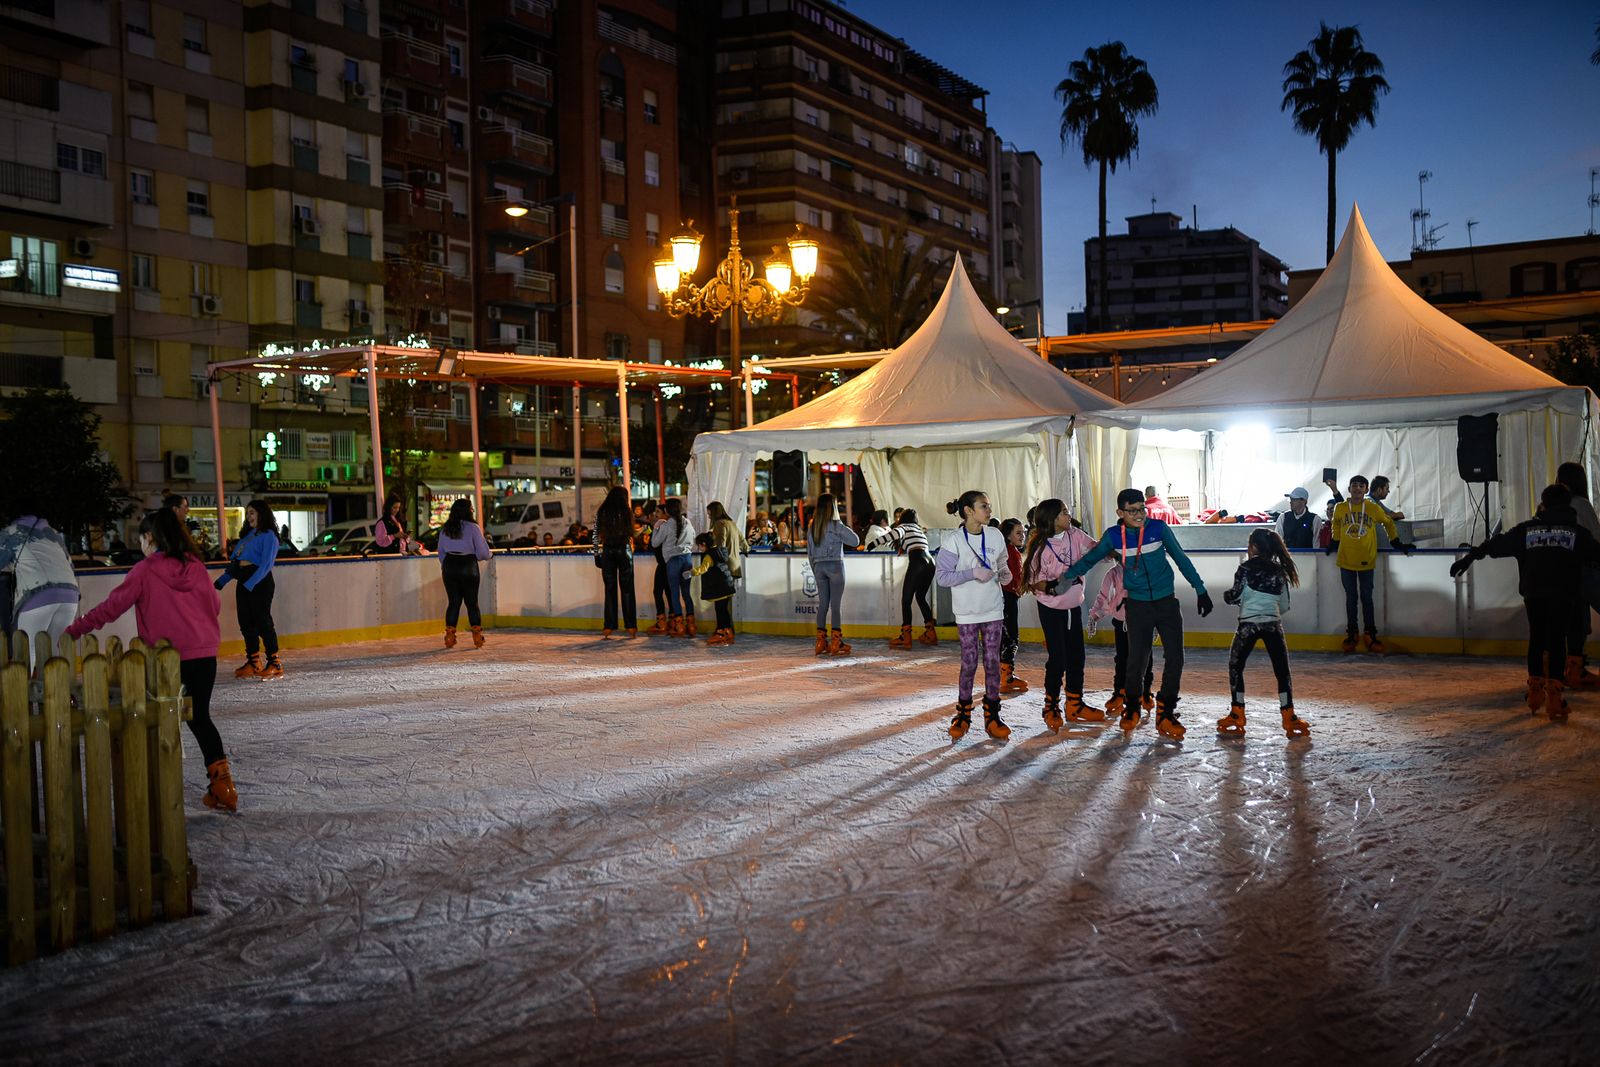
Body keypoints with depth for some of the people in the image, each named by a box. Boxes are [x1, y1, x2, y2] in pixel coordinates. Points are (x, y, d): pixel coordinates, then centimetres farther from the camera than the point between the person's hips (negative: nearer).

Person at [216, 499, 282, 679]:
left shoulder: (268, 536, -7)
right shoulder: (247, 535, 19)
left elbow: (266, 564, -16)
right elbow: (234, 561, 20)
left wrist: (250, 584, -24)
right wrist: (221, 580, 12)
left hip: (259, 582, -8)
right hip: (243, 583, 8)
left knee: (263, 621, -8)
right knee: (246, 623, 8)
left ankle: (274, 663, -4)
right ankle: (253, 662, 14)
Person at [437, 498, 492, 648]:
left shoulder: (445, 529, 3)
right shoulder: (473, 528, -10)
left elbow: (441, 552, 9)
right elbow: (483, 553, -8)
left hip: (449, 566, 3)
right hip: (468, 567, -3)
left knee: (453, 602, 8)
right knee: (472, 602, 5)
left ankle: (449, 635, 4)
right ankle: (477, 636, 4)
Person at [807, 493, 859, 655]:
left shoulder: (813, 527, 7)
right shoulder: (836, 526, -10)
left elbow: (809, 552, 12)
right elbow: (855, 541, -12)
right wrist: (846, 530, 5)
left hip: (818, 566, 5)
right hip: (835, 565, -5)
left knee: (823, 604, 9)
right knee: (836, 605, -3)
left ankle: (821, 643, 9)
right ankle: (836, 643, -3)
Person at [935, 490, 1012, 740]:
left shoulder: (995, 536, 2)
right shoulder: (953, 541, -11)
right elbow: (941, 576, -13)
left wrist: (1005, 574, -3)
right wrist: (972, 573, -21)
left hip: (993, 609, 4)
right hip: (967, 612, -3)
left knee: (992, 661, 5)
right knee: (969, 663, 1)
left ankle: (992, 716, 13)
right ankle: (963, 714, 16)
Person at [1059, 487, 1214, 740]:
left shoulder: (1159, 528, -6)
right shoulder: (1114, 536, -4)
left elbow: (1181, 559, 3)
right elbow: (1089, 559, 12)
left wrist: (1200, 590, 5)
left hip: (1167, 603, 1)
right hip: (1138, 606, -1)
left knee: (1174, 658, -2)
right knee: (1137, 659, -2)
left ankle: (1165, 714, 11)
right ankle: (1131, 710, 21)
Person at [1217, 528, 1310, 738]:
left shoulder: (1247, 567, 0)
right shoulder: (1279, 571, 13)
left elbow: (1235, 595, -5)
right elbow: (1284, 606, 15)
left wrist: (1226, 596, 17)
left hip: (1249, 624, -3)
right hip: (1273, 624, 3)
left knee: (1235, 667, 12)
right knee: (1282, 671, 4)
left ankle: (1236, 716, 13)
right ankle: (1289, 718, 0)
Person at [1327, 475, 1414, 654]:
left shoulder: (1374, 509, -3)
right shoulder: (1340, 508, -1)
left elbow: (1388, 523, 13)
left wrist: (1396, 543, 13)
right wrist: (1333, 543, 18)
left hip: (1366, 561, -1)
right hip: (1346, 561, 1)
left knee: (1366, 597, 3)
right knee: (1350, 597, 9)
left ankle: (1371, 634, 9)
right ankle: (1351, 634, 16)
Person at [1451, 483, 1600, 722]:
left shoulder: (1526, 529, 7)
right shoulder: (1577, 532, 4)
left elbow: (1497, 544, 6)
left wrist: (1468, 558, 10)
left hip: (1534, 594, 2)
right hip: (1563, 595, -2)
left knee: (1536, 639, 16)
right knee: (1556, 641, -1)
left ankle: (1535, 693, 21)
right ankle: (1554, 698, -9)